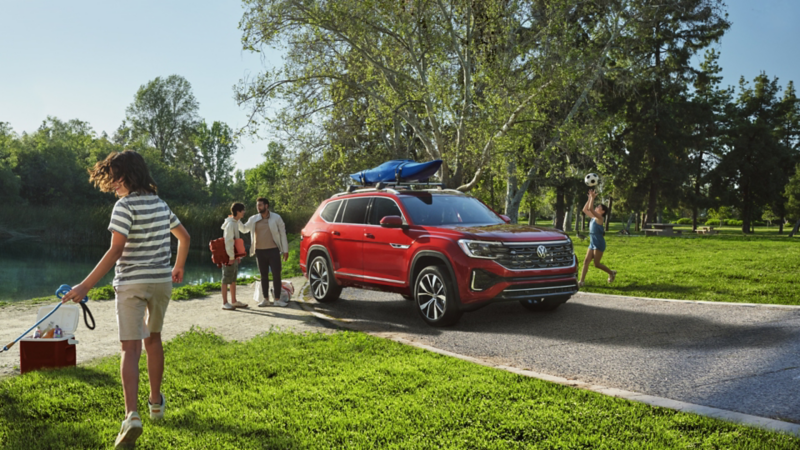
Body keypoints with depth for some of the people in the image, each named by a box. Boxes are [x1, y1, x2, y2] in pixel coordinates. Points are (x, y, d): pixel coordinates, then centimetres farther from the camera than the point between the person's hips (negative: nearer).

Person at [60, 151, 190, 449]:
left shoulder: (125, 205, -13)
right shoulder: (160, 204, 9)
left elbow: (115, 251, -20)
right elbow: (184, 237, 20)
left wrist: (85, 286, -20)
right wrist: (178, 268, 34)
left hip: (132, 283, -6)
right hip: (162, 281, 6)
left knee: (131, 349, -6)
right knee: (153, 338, 21)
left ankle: (132, 416, -18)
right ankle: (156, 402, 32)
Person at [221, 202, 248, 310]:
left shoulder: (236, 222, 14)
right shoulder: (230, 224, -17)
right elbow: (228, 242, -20)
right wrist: (231, 257, -19)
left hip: (234, 256, 10)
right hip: (229, 257, -10)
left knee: (233, 279, 15)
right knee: (226, 279, -3)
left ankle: (234, 301, 23)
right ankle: (225, 303, 3)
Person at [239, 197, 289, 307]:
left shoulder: (276, 218, -1)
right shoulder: (254, 219, 7)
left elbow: (283, 233, 1)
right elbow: (244, 229, 12)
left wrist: (285, 250, -3)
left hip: (273, 250, -3)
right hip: (260, 251, 3)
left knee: (276, 274, -4)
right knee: (264, 275, 8)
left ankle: (277, 299, 3)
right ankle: (266, 299, 14)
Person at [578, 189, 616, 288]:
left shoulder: (599, 218, -12)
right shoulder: (593, 217, 11)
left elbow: (590, 208, -25)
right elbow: (585, 210, 16)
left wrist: (593, 197, -20)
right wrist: (590, 198, 11)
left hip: (599, 244, -8)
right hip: (592, 243, 8)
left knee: (597, 264, -2)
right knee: (586, 261, -1)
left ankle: (611, 273, 21)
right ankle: (581, 281, -4)